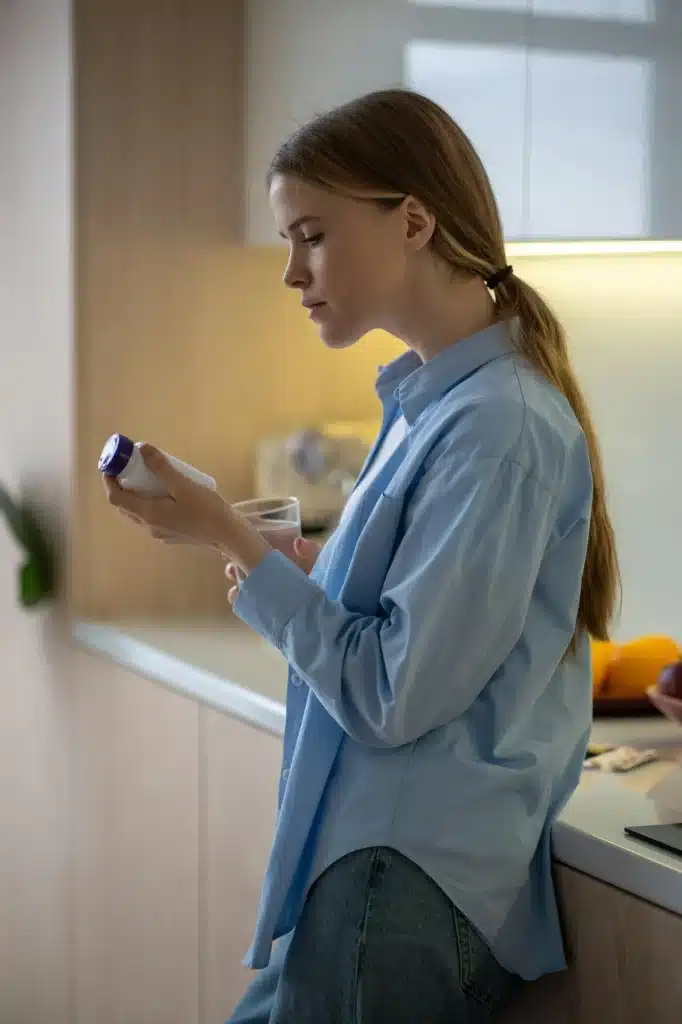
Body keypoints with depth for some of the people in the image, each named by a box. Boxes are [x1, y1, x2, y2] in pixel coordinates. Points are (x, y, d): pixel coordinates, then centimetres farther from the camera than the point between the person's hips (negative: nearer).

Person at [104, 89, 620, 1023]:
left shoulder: (496, 427, -17)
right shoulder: (433, 401, 11)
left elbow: (392, 695, -18)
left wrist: (236, 543, -13)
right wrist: (301, 581, 5)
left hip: (411, 885, -9)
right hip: (368, 857, 9)